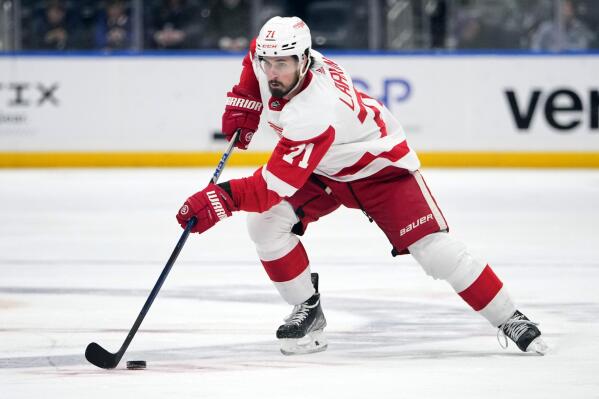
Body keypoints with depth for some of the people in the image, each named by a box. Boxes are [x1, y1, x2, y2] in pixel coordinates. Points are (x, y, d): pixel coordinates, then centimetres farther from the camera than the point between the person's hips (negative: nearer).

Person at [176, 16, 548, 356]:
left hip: (380, 167, -7)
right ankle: (308, 311, 2)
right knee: (265, 222, -14)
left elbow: (275, 185, -44)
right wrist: (242, 105, -1)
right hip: (320, 169, 8)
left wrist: (223, 198, -52)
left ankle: (510, 320, -2)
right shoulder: (269, 59, -21)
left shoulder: (315, 111, -42)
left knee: (436, 249, -17)